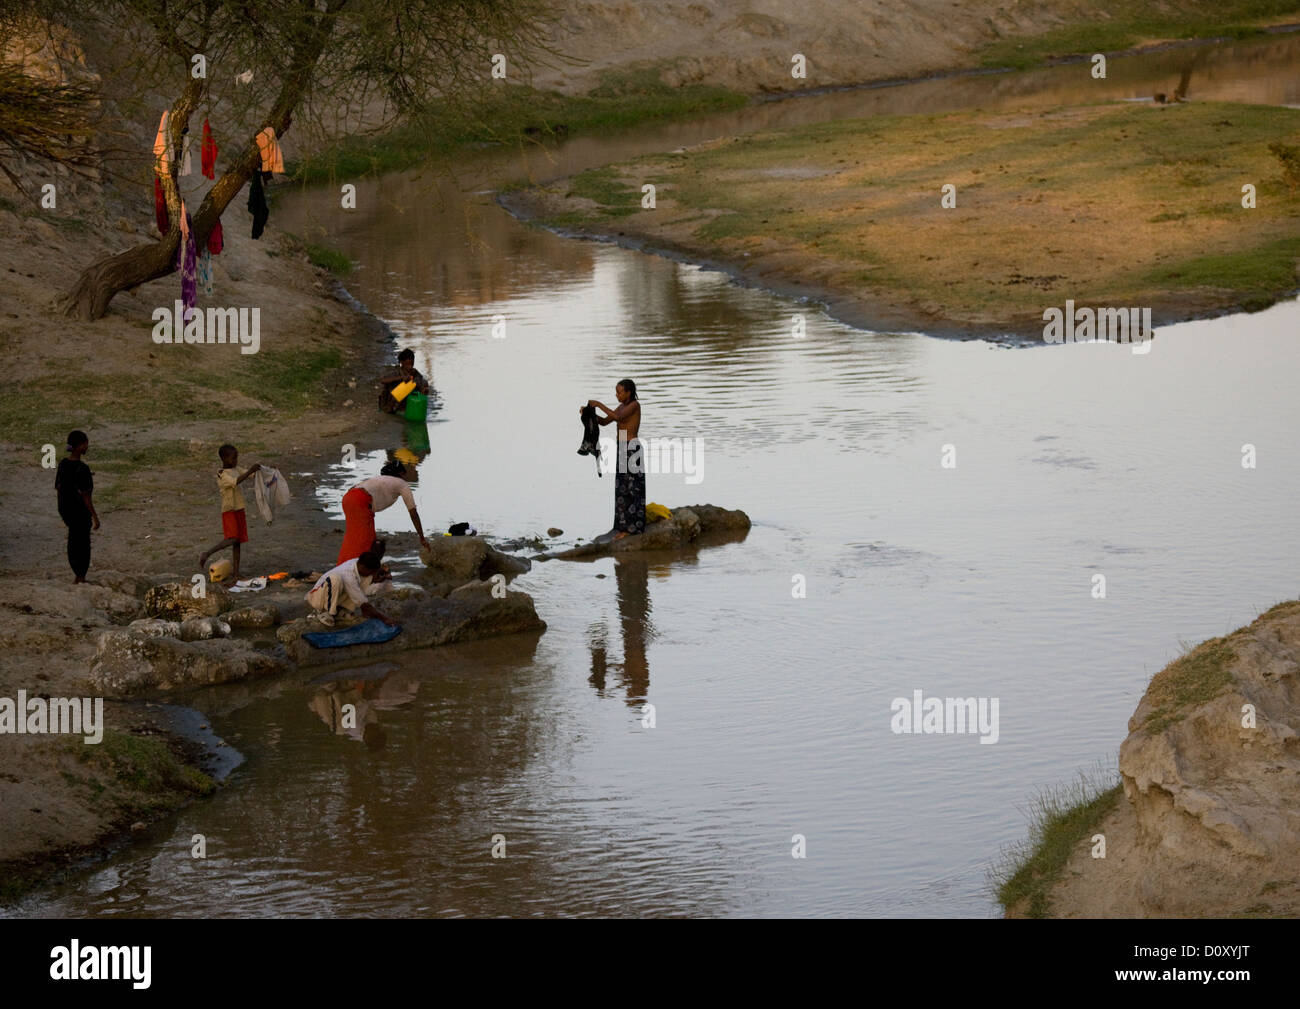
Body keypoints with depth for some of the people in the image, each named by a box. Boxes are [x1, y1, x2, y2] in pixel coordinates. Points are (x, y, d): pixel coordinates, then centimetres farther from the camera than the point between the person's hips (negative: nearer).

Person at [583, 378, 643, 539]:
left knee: (631, 489, -5)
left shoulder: (635, 405, -13)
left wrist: (599, 404, -22)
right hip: (622, 450, 9)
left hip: (632, 450, -9)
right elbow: (604, 422, 15)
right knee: (622, 489, 10)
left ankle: (632, 527, 0)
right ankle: (625, 527, 14)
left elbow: (618, 417, -28)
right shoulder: (622, 406, 14)